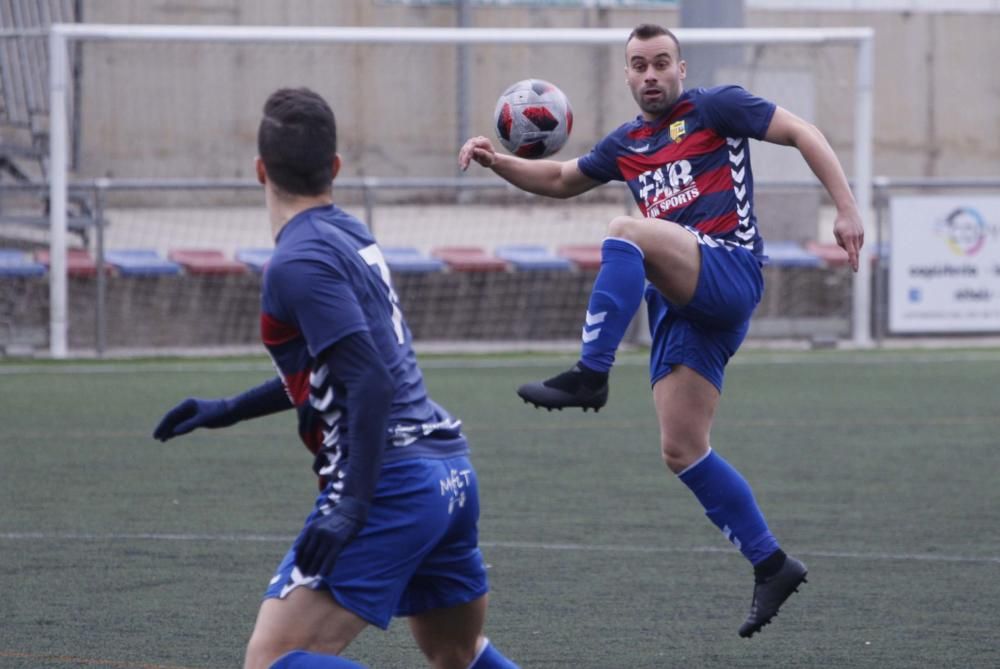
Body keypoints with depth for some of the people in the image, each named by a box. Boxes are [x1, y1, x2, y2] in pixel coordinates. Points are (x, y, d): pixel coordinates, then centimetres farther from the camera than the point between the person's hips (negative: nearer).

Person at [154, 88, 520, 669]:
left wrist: (352, 506, -22)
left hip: (393, 485, -9)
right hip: (452, 469, 9)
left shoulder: (298, 262, -11)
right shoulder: (352, 235, 16)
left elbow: (371, 382, -19)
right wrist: (228, 411, 33)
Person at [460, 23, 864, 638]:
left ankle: (590, 376, -36)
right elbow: (560, 179, 34)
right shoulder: (627, 145, 22)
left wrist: (847, 208, -10)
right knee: (683, 450, -1)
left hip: (729, 272, -7)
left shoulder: (714, 108, 4)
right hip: (680, 305, 7)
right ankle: (772, 566, 7)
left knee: (628, 230, -32)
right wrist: (498, 162, 17)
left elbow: (800, 132, 0)